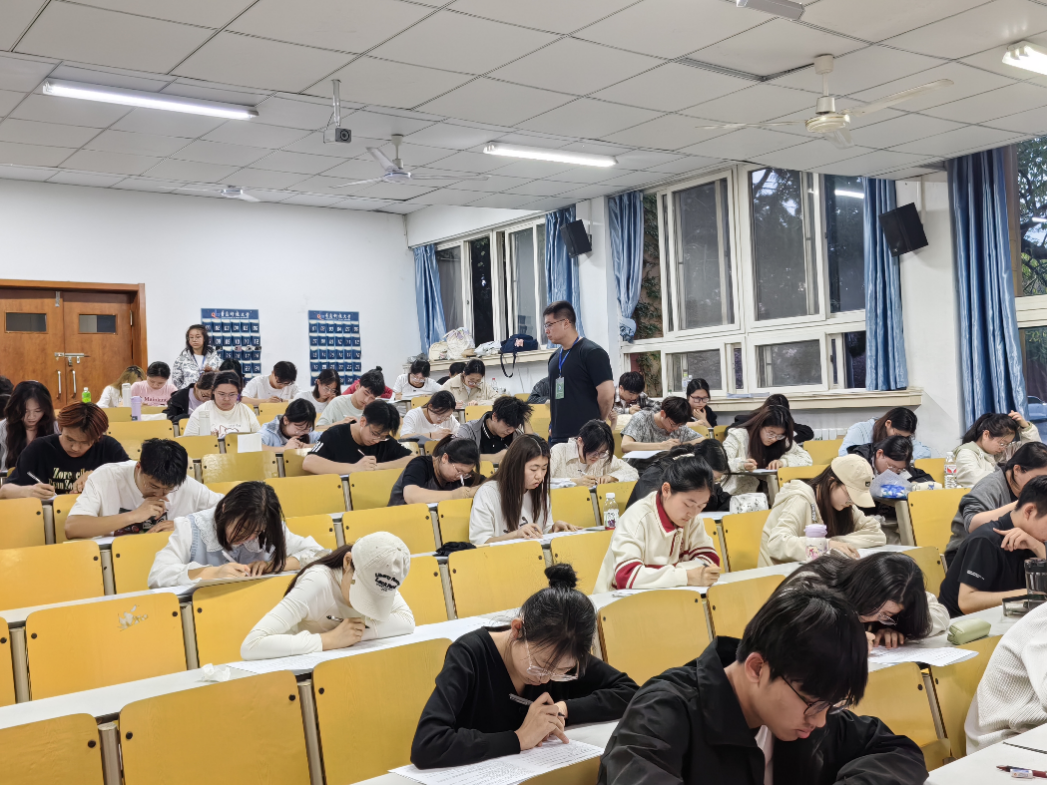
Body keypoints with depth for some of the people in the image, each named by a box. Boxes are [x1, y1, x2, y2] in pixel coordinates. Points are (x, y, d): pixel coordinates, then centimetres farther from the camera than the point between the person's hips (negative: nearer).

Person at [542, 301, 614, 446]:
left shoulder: (592, 352, -8)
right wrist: (553, 426, 11)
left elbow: (607, 394, -13)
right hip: (557, 438, 7)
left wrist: (596, 423, 0)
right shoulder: (554, 358, 16)